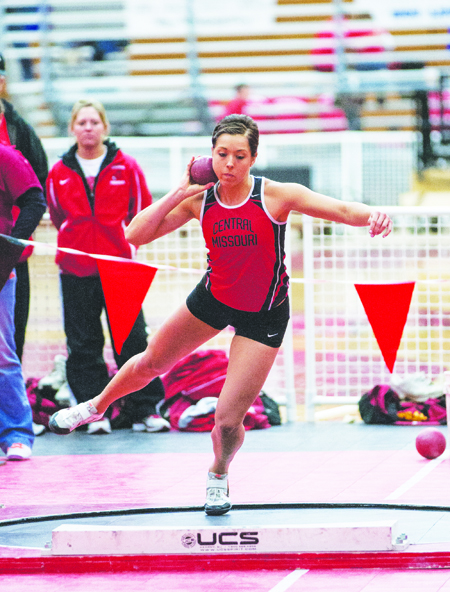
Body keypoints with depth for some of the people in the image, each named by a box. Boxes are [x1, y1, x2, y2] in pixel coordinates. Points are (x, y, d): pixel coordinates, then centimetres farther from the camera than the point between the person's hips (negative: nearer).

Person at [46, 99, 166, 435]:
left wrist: (128, 243, 5)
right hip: (76, 269, 2)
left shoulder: (126, 167, 1)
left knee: (132, 339, -2)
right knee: (83, 345, 2)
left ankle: (145, 410, 4)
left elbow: (142, 211, 9)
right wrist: (81, 241, 13)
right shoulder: (59, 174, 5)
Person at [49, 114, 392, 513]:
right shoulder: (199, 200, -14)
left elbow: (341, 209, -33)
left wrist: (371, 215, -54)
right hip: (213, 298, 4)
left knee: (227, 421, -9)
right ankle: (96, 407, 55)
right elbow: (135, 235, -17)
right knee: (151, 362, 24)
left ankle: (219, 474, 26)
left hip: (263, 316, -4)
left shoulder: (276, 196, -24)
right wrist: (178, 193, -26)